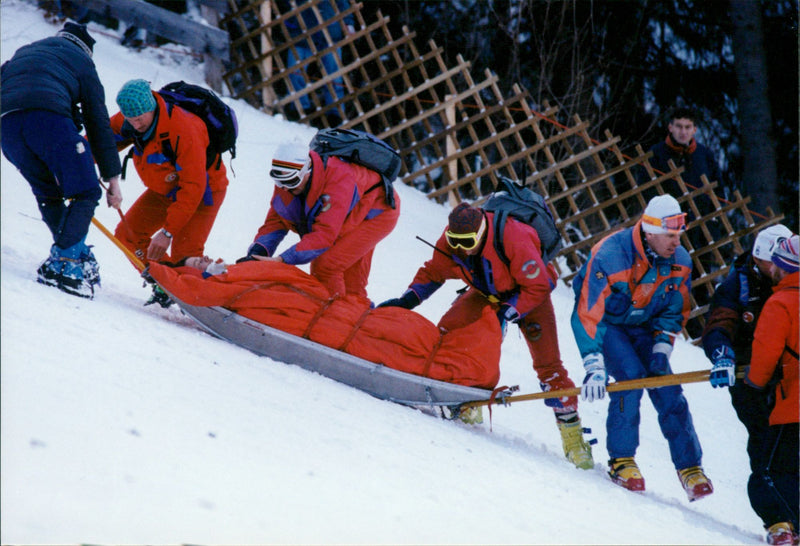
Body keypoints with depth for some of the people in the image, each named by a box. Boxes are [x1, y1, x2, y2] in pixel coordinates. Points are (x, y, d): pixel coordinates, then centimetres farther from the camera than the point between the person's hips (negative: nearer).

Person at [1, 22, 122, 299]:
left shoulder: (23, 52, 40)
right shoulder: (81, 60, 27)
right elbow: (98, 123, 22)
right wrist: (112, 177, 22)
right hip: (49, 117, -5)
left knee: (48, 195, 21)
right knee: (86, 193, 2)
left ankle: (79, 258, 16)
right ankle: (63, 263, -13)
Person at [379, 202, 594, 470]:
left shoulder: (515, 241, -39)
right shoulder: (449, 242, -22)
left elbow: (538, 287, -29)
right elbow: (432, 273, -2)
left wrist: (505, 314, -33)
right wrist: (407, 300, -15)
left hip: (531, 293, -5)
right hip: (488, 292, 5)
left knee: (548, 365, -13)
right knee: (448, 328, -17)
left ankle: (572, 433, -5)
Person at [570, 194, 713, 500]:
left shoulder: (680, 263, -15)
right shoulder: (611, 257, -33)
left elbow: (674, 312, 2)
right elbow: (588, 314, -36)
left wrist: (662, 348, -14)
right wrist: (594, 366, -44)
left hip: (643, 325, 5)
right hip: (605, 322, -5)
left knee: (668, 392, -9)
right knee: (630, 376, -27)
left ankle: (689, 468, -2)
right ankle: (620, 461, -16)